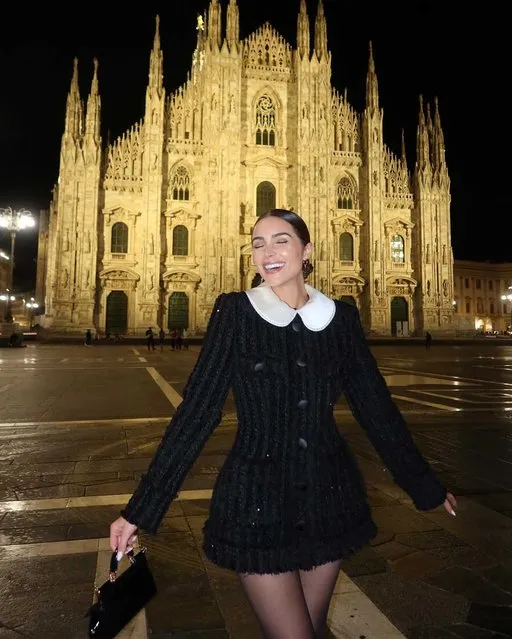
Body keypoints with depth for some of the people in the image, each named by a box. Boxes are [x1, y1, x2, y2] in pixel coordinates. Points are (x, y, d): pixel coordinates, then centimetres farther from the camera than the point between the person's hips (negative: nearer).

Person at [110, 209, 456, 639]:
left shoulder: (341, 317, 0)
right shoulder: (234, 311, -8)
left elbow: (376, 408, 6)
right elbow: (197, 410, -10)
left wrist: (427, 487, 11)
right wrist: (141, 508, -12)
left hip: (328, 498, 3)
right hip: (257, 502, -3)